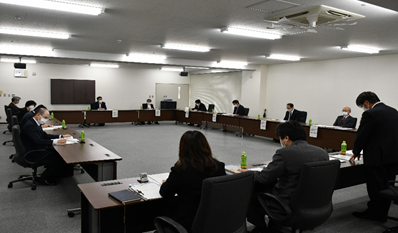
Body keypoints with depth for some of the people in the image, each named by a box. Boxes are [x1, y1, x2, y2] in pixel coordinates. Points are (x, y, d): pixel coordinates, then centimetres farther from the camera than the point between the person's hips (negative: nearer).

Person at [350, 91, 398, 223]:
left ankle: (374, 213, 17)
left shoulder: (370, 114, -14)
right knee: (387, 187, 15)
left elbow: (361, 135, -11)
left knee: (375, 187, 5)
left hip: (377, 157, -8)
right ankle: (382, 214, 26)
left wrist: (356, 152, 5)